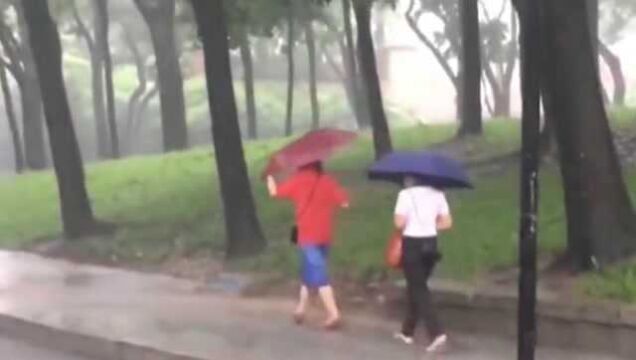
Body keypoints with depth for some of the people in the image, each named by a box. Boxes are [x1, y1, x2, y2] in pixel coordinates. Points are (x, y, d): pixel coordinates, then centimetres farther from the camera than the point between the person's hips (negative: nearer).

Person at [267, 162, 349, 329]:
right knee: (309, 273, 19)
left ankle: (334, 314, -17)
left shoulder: (298, 180, -7)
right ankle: (301, 309, 29)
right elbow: (344, 202, -1)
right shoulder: (327, 181, 3)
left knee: (319, 277, -8)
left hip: (308, 236, -5)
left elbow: (275, 192, 1)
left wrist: (269, 177, 19)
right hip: (324, 236, 5)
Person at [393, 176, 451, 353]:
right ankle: (408, 331, 27)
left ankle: (436, 333, -15)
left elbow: (399, 223, -16)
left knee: (418, 289, -1)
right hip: (431, 243, 5)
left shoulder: (406, 194, -10)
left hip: (412, 244, -5)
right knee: (416, 286, 18)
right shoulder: (437, 194, 5)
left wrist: (409, 225, 5)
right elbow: (447, 222, 3)